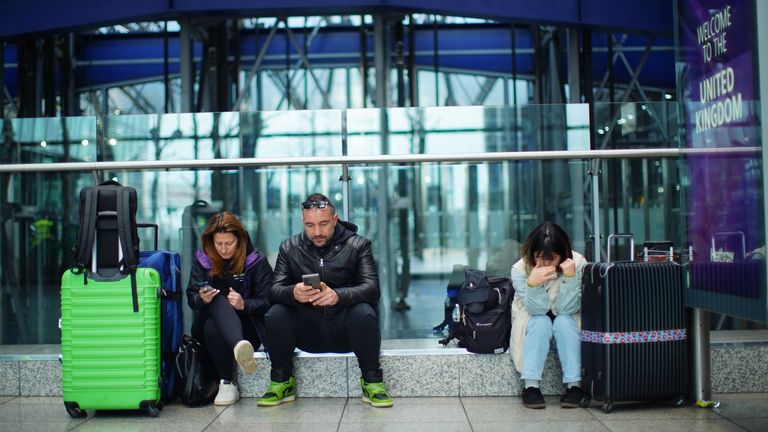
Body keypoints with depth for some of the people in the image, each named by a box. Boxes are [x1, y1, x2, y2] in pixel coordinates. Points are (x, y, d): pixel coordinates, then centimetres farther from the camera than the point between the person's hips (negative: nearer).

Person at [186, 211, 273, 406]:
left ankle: (227, 384, -42)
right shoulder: (202, 259, 7)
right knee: (218, 301, -34)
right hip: (209, 321, 2)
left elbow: (267, 302, -3)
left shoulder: (256, 261, 0)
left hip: (247, 327, -2)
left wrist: (244, 304, -23)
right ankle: (239, 347, -59)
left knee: (213, 328, -35)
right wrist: (202, 299, -20)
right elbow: (191, 298, 5)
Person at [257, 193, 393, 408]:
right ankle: (282, 382, -5)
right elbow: (274, 291, -5)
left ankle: (372, 381, -13)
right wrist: (293, 293, -31)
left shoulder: (358, 245, -1)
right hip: (307, 332, 2)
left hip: (344, 330, -2)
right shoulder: (289, 248, 5)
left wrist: (338, 295, -35)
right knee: (275, 315, -25)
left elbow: (372, 289, -14)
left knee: (364, 313, -33)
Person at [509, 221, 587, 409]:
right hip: (533, 326, 0)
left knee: (563, 321, -31)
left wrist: (570, 277, -38)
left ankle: (575, 385, -28)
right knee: (541, 322, -32)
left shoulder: (578, 264, -20)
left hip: (567, 325, 0)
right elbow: (538, 309, -24)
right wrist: (532, 284, -43)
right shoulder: (520, 269, -19)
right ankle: (531, 386, -31)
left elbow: (567, 309, -23)